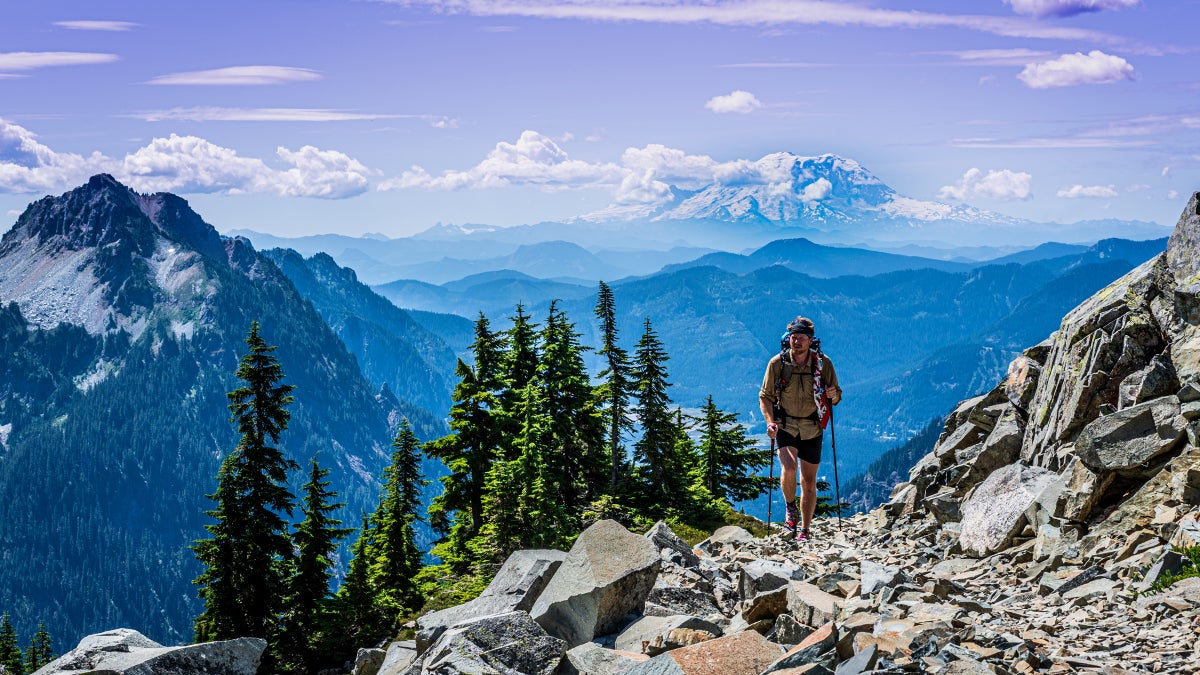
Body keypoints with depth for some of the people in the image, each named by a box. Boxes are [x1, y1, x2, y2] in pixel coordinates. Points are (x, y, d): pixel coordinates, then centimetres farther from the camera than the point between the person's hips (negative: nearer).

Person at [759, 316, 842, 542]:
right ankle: (791, 510, 4)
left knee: (809, 482, 6)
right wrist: (770, 421, -13)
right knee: (789, 469, -24)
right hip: (785, 426, -1)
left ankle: (805, 531, 20)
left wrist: (833, 395, -19)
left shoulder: (823, 363, -5)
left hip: (812, 429, 1)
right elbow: (765, 396, 2)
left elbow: (837, 397, 5)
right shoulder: (777, 363, -6)